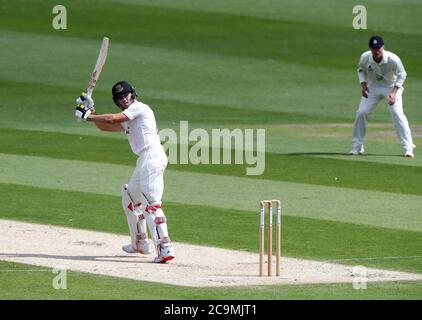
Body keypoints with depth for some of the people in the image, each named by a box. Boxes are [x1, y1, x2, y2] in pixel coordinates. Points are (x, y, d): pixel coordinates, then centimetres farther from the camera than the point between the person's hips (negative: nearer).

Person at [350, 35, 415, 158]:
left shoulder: (393, 59, -28)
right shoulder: (365, 58, -19)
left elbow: (402, 75, -14)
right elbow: (361, 70, 3)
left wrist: (394, 92, -24)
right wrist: (363, 84, -13)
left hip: (391, 87, -3)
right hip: (372, 87, 3)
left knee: (397, 113, -18)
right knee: (361, 113, -7)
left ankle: (408, 148, -13)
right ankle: (357, 147, 8)